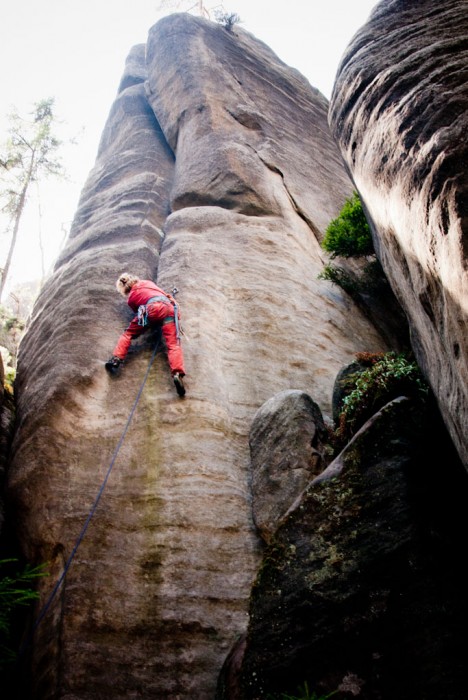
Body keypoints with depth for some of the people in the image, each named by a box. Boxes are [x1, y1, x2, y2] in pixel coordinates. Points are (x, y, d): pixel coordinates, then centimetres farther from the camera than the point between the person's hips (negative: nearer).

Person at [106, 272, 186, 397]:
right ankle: (177, 374, -32)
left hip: (152, 307, -2)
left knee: (128, 333, 17)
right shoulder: (147, 282, 34)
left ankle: (116, 359, 0)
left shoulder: (130, 298, 25)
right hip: (169, 307, 2)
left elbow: (138, 311, 33)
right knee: (173, 343, -10)